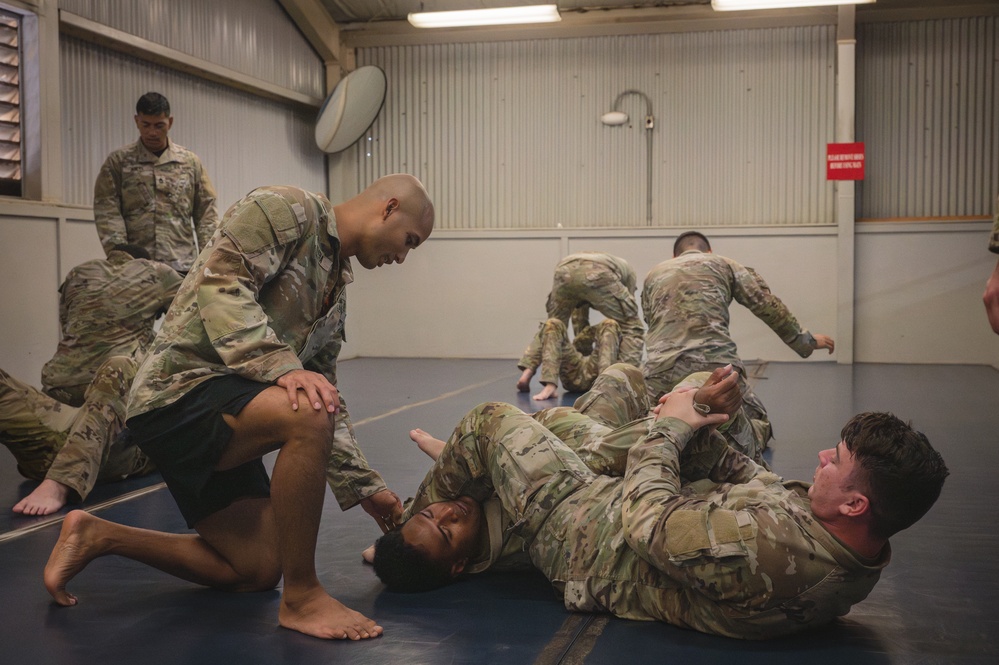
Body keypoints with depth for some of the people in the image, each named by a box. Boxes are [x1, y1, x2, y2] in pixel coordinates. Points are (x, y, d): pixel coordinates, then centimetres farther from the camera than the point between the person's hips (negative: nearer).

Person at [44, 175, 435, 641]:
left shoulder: (335, 289, 18)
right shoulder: (290, 209, -7)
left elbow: (326, 399, 19)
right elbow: (220, 285, -21)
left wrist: (365, 488, 15)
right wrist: (283, 367, -32)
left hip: (223, 418, 10)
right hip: (180, 390, -10)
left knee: (256, 573, 10)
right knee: (307, 414, -35)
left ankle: (98, 537, 19)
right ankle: (302, 597, -21)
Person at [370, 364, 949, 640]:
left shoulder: (767, 548, -45)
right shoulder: (862, 561, -17)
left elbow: (647, 518, -30)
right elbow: (756, 483, -3)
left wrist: (670, 427, -15)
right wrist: (701, 433, -14)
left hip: (588, 532, -8)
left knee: (494, 419, 9)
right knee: (553, 419, 24)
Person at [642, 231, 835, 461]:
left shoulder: (653, 275, 26)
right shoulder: (724, 265, 20)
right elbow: (769, 307, 19)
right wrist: (806, 340, 31)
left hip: (660, 372, 2)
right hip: (716, 365, -1)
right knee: (758, 423, 18)